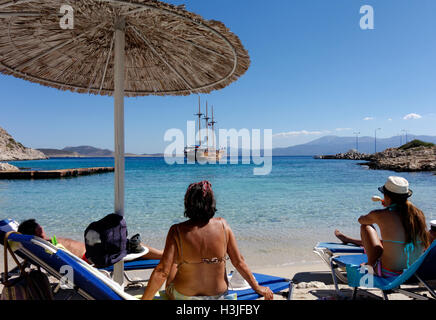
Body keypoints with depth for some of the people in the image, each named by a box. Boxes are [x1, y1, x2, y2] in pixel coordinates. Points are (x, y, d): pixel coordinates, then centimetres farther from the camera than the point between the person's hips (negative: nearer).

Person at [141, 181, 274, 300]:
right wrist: (257, 288, 4)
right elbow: (239, 262, -9)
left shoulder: (177, 231, -21)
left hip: (183, 297, -1)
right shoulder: (223, 225, -14)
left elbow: (162, 271, -22)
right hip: (218, 296, 2)